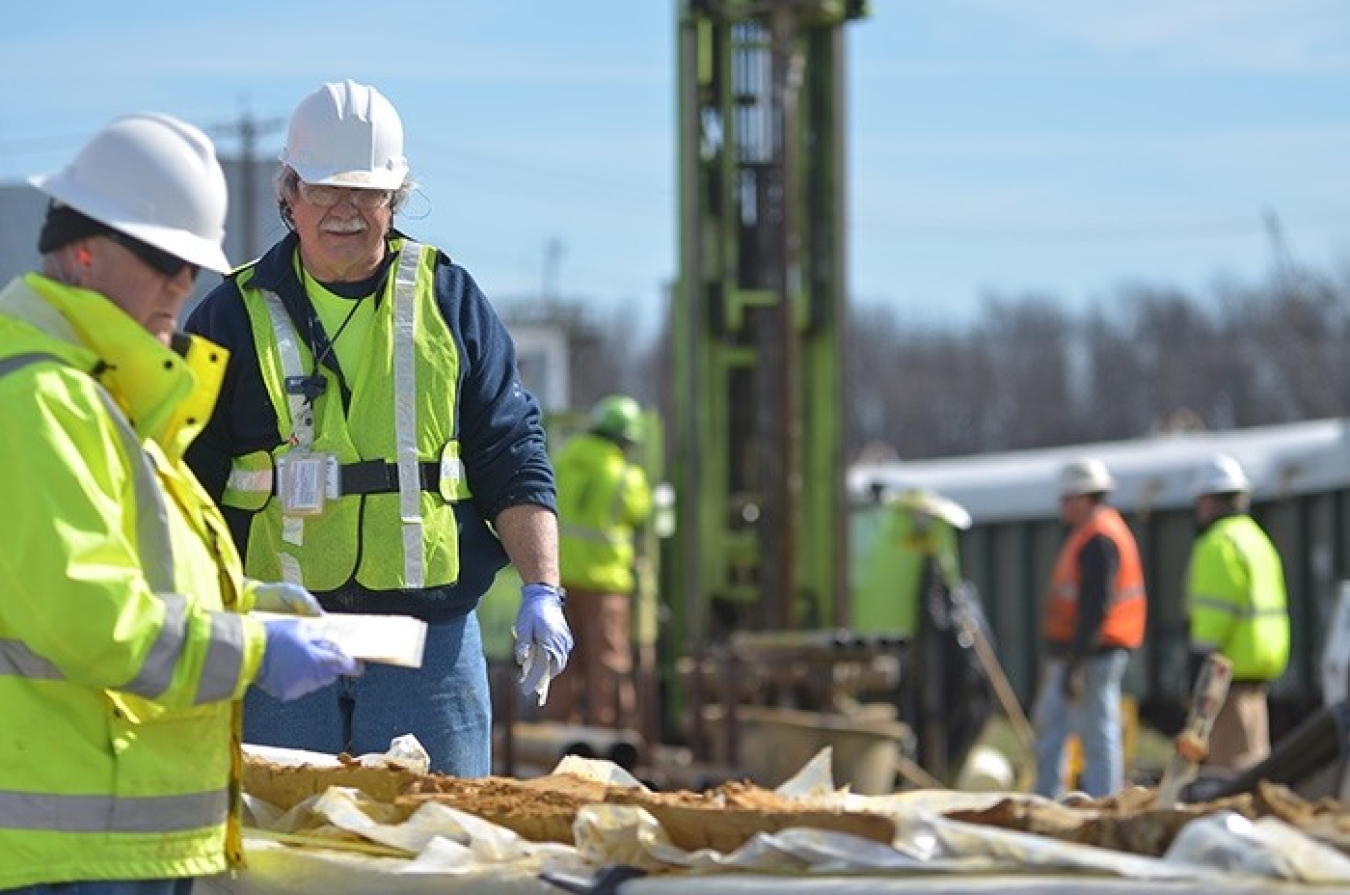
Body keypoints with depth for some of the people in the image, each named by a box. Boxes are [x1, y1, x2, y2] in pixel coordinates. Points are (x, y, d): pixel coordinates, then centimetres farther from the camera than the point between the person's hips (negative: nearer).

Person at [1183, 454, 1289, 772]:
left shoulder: (1219, 545, -12)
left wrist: (1199, 673, -18)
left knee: (1230, 758, -10)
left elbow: (1215, 616, -19)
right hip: (1260, 666, 10)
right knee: (1254, 754, 12)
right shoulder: (1257, 539, 18)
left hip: (1229, 664, -10)